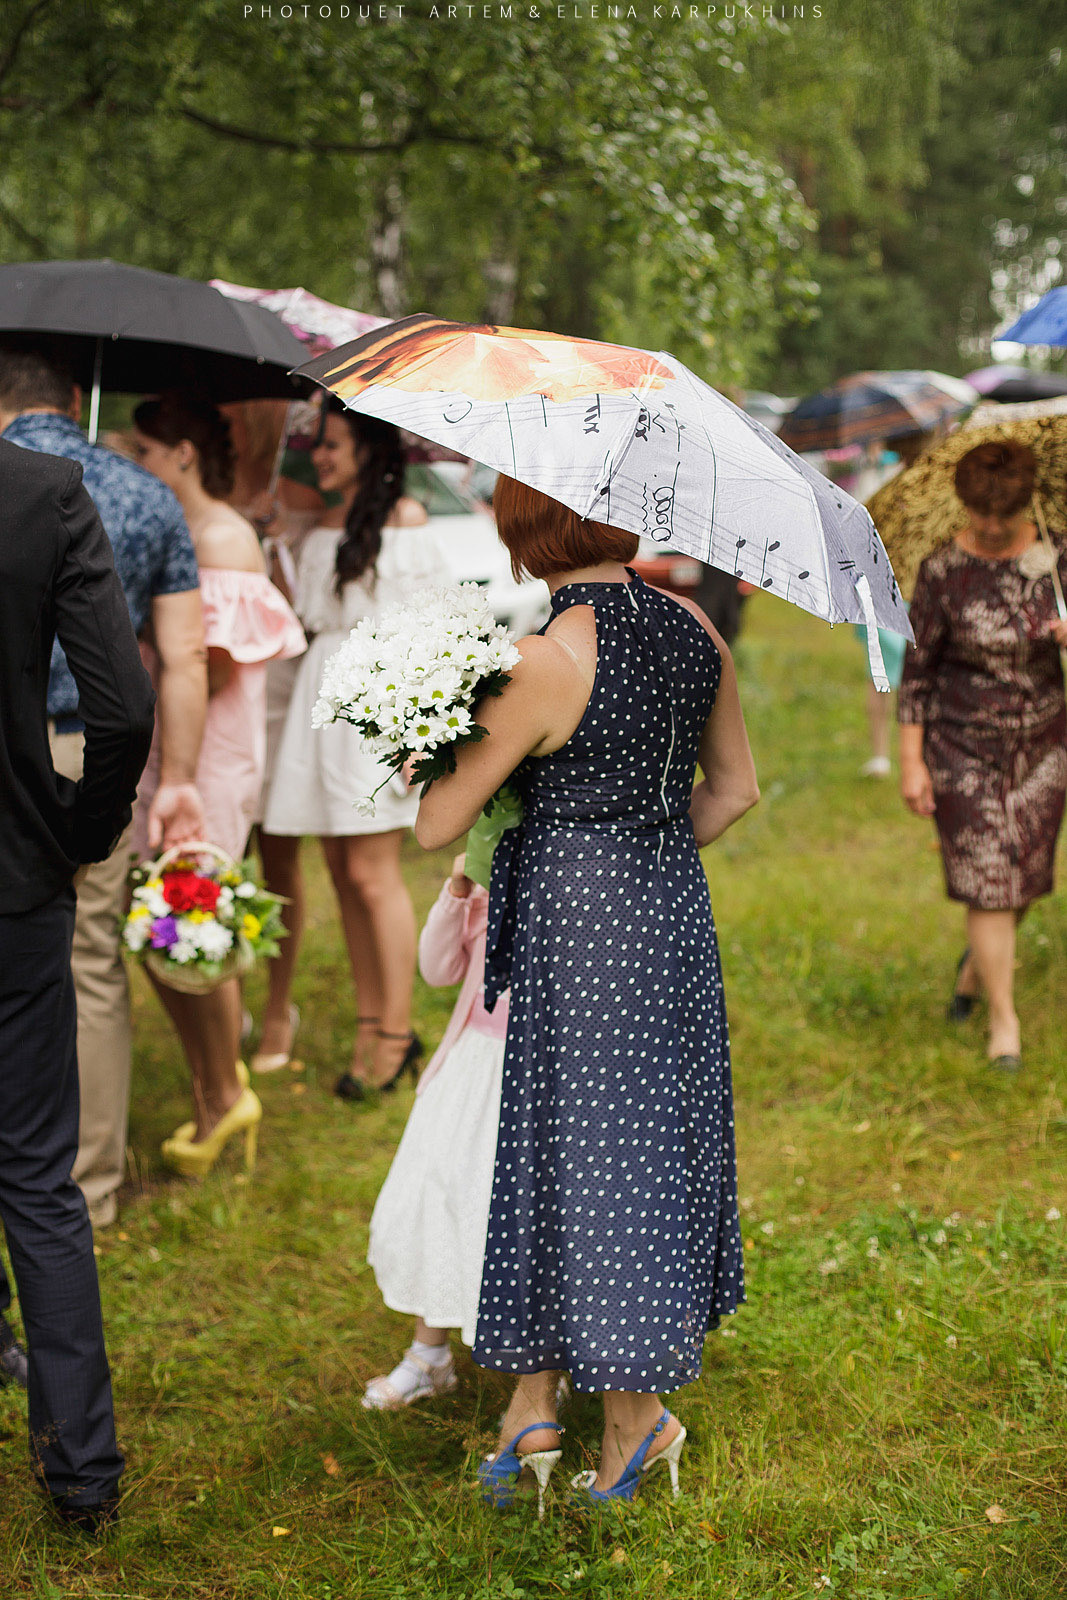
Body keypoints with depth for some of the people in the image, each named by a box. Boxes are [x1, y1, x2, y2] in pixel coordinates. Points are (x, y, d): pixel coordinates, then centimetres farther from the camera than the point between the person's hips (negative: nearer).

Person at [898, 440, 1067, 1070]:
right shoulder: (943, 571, -12)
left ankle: (978, 960, 44)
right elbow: (917, 669, -6)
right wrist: (912, 762, -8)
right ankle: (1004, 1019, 10)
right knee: (986, 882, -4)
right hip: (964, 749, -3)